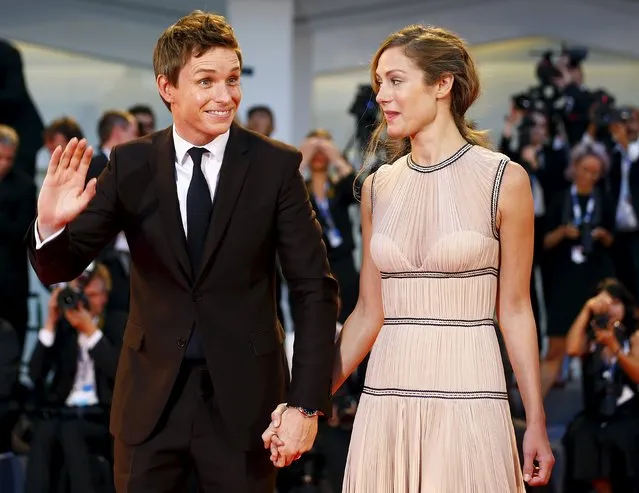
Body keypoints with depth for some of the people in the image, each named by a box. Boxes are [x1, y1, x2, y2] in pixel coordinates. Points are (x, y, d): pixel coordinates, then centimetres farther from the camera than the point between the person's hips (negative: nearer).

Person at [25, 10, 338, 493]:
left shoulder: (276, 165, -7)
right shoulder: (130, 164, -2)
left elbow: (315, 290, -6)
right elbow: (60, 268, -1)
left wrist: (307, 403, -12)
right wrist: (50, 225, -24)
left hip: (243, 398, -1)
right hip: (151, 398, 2)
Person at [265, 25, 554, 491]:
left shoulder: (504, 180, -3)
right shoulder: (378, 187, 8)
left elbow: (514, 308, 0)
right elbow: (368, 313, 11)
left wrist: (536, 422, -1)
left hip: (468, 397, -4)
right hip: (387, 397, 4)